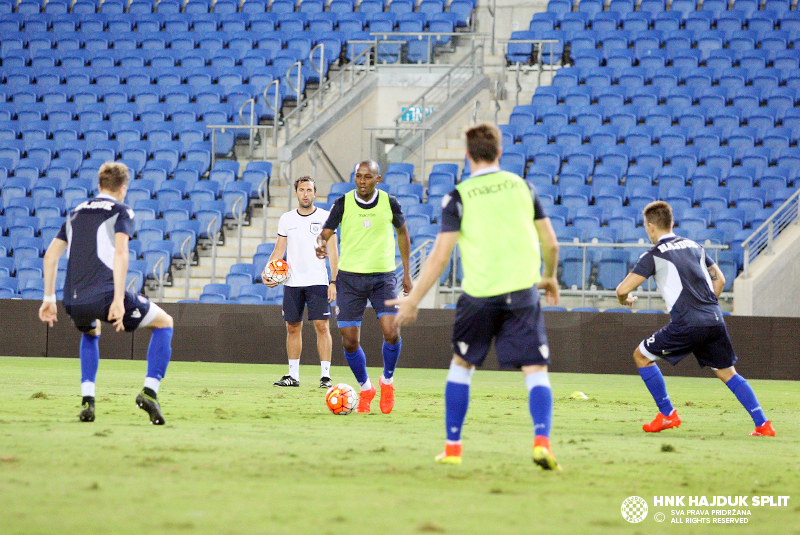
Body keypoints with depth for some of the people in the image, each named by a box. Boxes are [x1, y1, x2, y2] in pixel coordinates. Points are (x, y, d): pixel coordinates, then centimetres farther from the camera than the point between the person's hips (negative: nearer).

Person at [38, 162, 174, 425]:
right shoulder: (121, 212, 6)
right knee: (164, 323, 16)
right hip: (105, 295, -5)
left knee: (91, 332, 39)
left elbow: (51, 255, 19)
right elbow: (120, 253, -11)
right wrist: (118, 300, -17)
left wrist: (49, 299, 24)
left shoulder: (77, 213, 23)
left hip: (73, 303, 5)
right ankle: (149, 391, 0)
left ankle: (87, 400, 22)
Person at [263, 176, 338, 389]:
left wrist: (333, 282, -8)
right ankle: (293, 375, 13)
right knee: (293, 327, 6)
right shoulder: (286, 219, 9)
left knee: (322, 326, -9)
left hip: (318, 281, -3)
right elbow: (279, 250, 13)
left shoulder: (325, 217, 0)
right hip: (292, 282, 3)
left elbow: (332, 251, -1)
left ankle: (325, 375, -9)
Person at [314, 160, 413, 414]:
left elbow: (402, 233, 13)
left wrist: (406, 272, 14)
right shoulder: (343, 204, -4)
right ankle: (365, 388, 22)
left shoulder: (390, 204, -2)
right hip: (350, 276, 1)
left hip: (383, 276, 0)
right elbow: (325, 233, -4)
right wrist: (321, 245, -30)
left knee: (391, 333, -17)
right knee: (350, 341, -2)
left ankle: (387, 381, 11)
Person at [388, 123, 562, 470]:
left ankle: (452, 447, 21)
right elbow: (550, 243, 11)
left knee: (461, 364, 19)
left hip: (479, 295, -1)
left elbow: (440, 256, -5)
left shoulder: (458, 197, -2)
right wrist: (550, 277, 30)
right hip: (522, 290, 1)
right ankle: (541, 441, -24)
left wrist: (413, 300, 2)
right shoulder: (522, 187, 7)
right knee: (536, 371, 0)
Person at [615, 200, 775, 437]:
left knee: (641, 355, 13)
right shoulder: (693, 246, 18)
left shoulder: (653, 256, 0)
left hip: (686, 324, -6)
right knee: (727, 372, 15)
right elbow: (720, 280, 24)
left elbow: (623, 289, -6)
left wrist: (625, 299, 17)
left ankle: (667, 414, 12)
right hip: (715, 320, 6)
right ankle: (763, 424, 4)